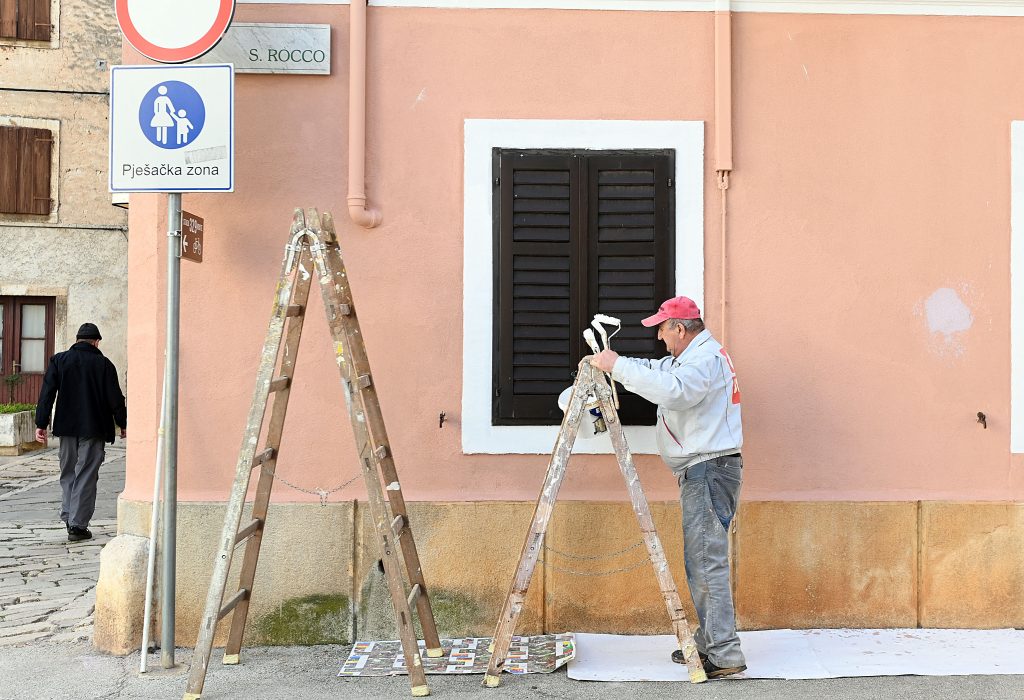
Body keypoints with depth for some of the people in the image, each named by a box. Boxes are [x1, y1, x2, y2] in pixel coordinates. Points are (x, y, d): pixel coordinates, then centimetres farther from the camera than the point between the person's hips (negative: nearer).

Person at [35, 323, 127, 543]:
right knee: (86, 475, 1)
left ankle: (68, 516, 16)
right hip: (94, 428, -3)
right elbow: (115, 398, -2)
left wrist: (41, 424, 2)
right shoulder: (104, 364, -4)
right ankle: (78, 525, -1)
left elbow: (47, 394, 0)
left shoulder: (59, 360, 3)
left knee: (68, 473, 18)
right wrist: (123, 424, 10)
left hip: (67, 426, 3)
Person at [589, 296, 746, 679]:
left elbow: (672, 390, -33)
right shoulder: (695, 355, 20)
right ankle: (708, 643, 20)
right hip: (702, 471, 11)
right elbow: (656, 370, 27)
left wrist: (619, 367, -26)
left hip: (709, 470, -11)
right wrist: (610, 362, 10)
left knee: (707, 562, -12)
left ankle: (724, 655, -12)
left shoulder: (706, 357, -15)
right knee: (700, 560, 14)